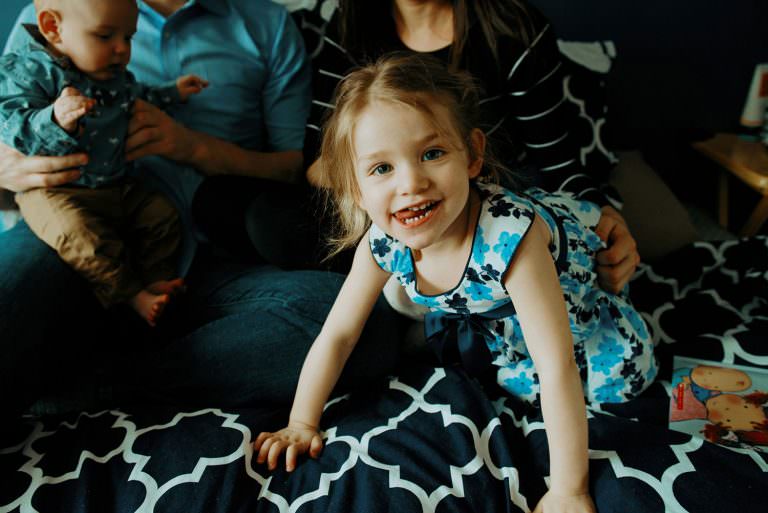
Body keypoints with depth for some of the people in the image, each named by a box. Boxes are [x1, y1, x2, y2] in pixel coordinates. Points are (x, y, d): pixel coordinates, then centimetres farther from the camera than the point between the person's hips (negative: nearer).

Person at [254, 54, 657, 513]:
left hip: (573, 261, -3)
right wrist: (302, 423, -15)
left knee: (620, 376, -9)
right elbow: (338, 335, -16)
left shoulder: (510, 235, -48)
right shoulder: (381, 243, -30)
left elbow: (557, 368, -44)